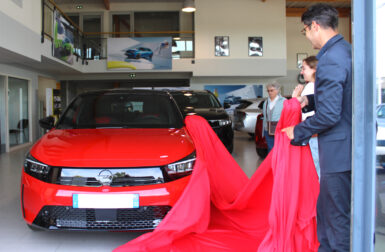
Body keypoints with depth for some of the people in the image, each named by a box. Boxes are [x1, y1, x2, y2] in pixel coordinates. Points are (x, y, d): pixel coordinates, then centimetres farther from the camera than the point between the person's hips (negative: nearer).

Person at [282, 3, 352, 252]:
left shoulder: (330, 61, -22)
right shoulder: (348, 51, 9)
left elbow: (329, 115, -23)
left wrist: (298, 132, -9)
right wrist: (309, 100, 13)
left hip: (340, 151, -10)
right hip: (350, 147, 10)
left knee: (339, 217, 4)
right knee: (326, 208, 23)